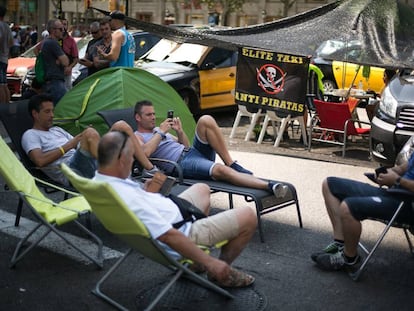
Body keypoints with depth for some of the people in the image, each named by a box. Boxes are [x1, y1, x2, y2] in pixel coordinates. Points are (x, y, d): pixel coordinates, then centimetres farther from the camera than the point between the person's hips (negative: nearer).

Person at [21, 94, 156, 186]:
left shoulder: (57, 130, 34)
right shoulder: (30, 135, 9)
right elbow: (40, 161, -11)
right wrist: (68, 146, -10)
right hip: (71, 171, -8)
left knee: (121, 125, -4)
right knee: (90, 133, -34)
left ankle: (151, 169, -9)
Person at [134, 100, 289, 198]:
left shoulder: (158, 130, 31)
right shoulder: (136, 137, 9)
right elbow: (144, 152, -17)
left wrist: (179, 131, 9)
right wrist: (161, 133, -6)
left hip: (193, 151, 8)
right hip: (180, 164, -8)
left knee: (206, 120, -19)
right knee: (219, 170, -36)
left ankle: (232, 164, -17)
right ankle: (270, 186, -48)